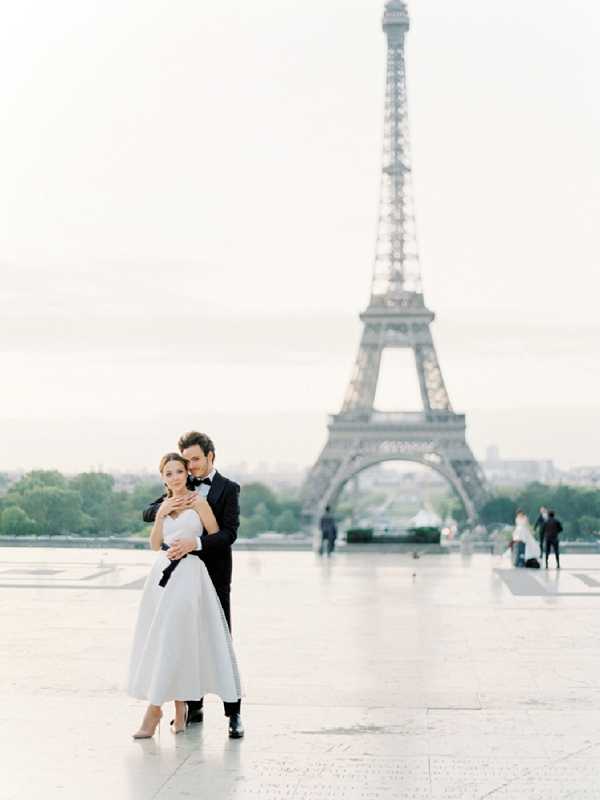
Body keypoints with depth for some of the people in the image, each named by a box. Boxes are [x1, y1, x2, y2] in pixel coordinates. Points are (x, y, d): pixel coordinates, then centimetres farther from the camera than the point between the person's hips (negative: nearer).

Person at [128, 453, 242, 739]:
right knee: (158, 639, 4)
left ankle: (155, 709, -6)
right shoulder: (164, 505, 15)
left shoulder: (198, 503, -1)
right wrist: (161, 515, 0)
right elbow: (155, 545, 10)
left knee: (172, 640, -9)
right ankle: (180, 707, 14)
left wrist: (191, 544, -5)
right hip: (163, 572, 6)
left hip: (188, 573, -6)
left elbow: (217, 538, 4)